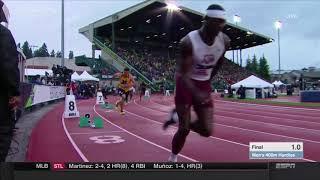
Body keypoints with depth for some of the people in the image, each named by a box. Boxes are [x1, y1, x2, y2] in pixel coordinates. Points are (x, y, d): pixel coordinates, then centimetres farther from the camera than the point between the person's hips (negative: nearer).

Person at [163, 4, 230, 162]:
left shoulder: (225, 41, -9)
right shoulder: (189, 42, -24)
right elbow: (182, 73, -27)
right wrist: (196, 94, -41)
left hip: (204, 85, 5)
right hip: (186, 84, -5)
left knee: (207, 131, 0)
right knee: (184, 129, -5)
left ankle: (179, 118, 27)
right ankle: (173, 158, 20)